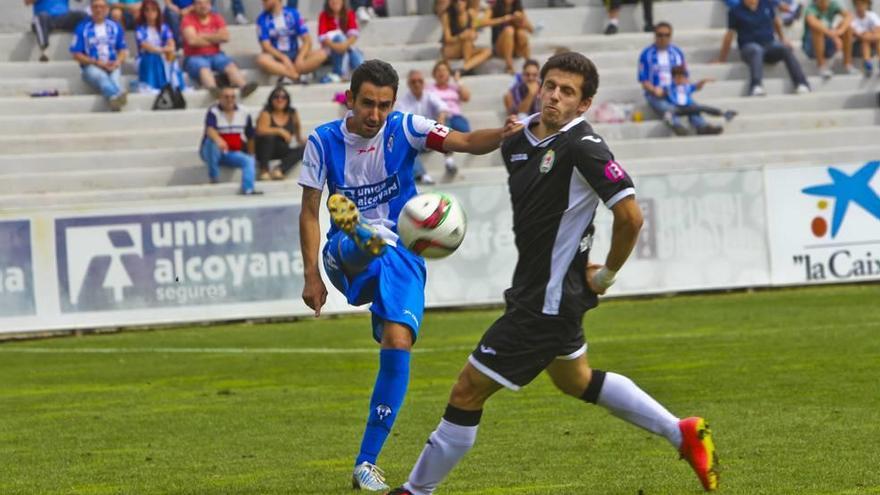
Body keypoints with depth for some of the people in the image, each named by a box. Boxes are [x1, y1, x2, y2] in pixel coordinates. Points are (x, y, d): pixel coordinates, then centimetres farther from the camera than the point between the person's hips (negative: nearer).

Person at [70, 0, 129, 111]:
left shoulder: (115, 27, 14)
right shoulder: (82, 28, 4)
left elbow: (123, 50, 15)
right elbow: (76, 54, 2)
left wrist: (117, 62, -8)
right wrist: (96, 62, -10)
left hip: (112, 67, 3)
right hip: (92, 67, -3)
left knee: (115, 76, -34)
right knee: (100, 75, -38)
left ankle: (116, 101, -62)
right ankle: (117, 96, -68)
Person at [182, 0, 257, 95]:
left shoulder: (216, 18, 12)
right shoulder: (188, 20, 0)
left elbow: (225, 37, -2)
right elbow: (192, 40, -15)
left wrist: (204, 36, -5)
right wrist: (215, 39, -2)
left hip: (215, 55, 4)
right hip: (195, 57, -4)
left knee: (230, 65, -27)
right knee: (204, 68, -37)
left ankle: (244, 86, -52)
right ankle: (213, 89, -68)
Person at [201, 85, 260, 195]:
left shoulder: (244, 114, 4)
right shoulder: (213, 112, -11)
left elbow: (250, 137, 11)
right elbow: (210, 130, -32)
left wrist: (250, 155, 4)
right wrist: (218, 140, -53)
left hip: (234, 154, 3)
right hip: (213, 153, -3)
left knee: (249, 161, -24)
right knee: (211, 142, -36)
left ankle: (248, 189, -38)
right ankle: (213, 176, -25)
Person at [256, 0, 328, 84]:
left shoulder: (293, 13, 2)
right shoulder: (262, 19, -1)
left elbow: (307, 41, -3)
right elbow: (266, 46, -10)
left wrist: (300, 58, -21)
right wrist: (284, 58, -26)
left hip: (295, 55, 2)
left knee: (322, 54, -24)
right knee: (261, 59, -36)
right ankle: (296, 77, -36)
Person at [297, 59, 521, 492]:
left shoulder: (404, 129, -4)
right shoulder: (324, 141, -3)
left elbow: (466, 142, -17)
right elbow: (309, 211, 1)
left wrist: (503, 135, -39)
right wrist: (312, 276, -5)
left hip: (402, 254, 0)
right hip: (346, 257, 0)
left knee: (398, 346, -14)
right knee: (359, 245, -36)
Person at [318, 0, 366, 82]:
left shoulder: (349, 13, 0)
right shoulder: (324, 15, -5)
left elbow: (353, 34, -14)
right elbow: (322, 37, -17)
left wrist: (346, 44, -35)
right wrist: (334, 46, -36)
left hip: (346, 47, 2)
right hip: (330, 49, -2)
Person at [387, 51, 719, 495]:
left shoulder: (583, 147, -21)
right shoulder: (517, 140, 5)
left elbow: (630, 216, -24)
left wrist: (606, 274, -13)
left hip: (546, 300, -10)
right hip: (534, 288, 10)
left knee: (468, 392, -3)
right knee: (575, 380, 29)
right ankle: (684, 434, 36)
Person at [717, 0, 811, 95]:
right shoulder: (736, 12, 1)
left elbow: (776, 22, 26)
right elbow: (729, 36, 6)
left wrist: (783, 39, 25)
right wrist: (722, 58, 8)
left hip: (770, 44, 4)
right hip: (749, 47, -4)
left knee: (786, 49, -29)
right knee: (756, 50, -40)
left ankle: (801, 84, -37)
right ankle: (756, 87, -61)